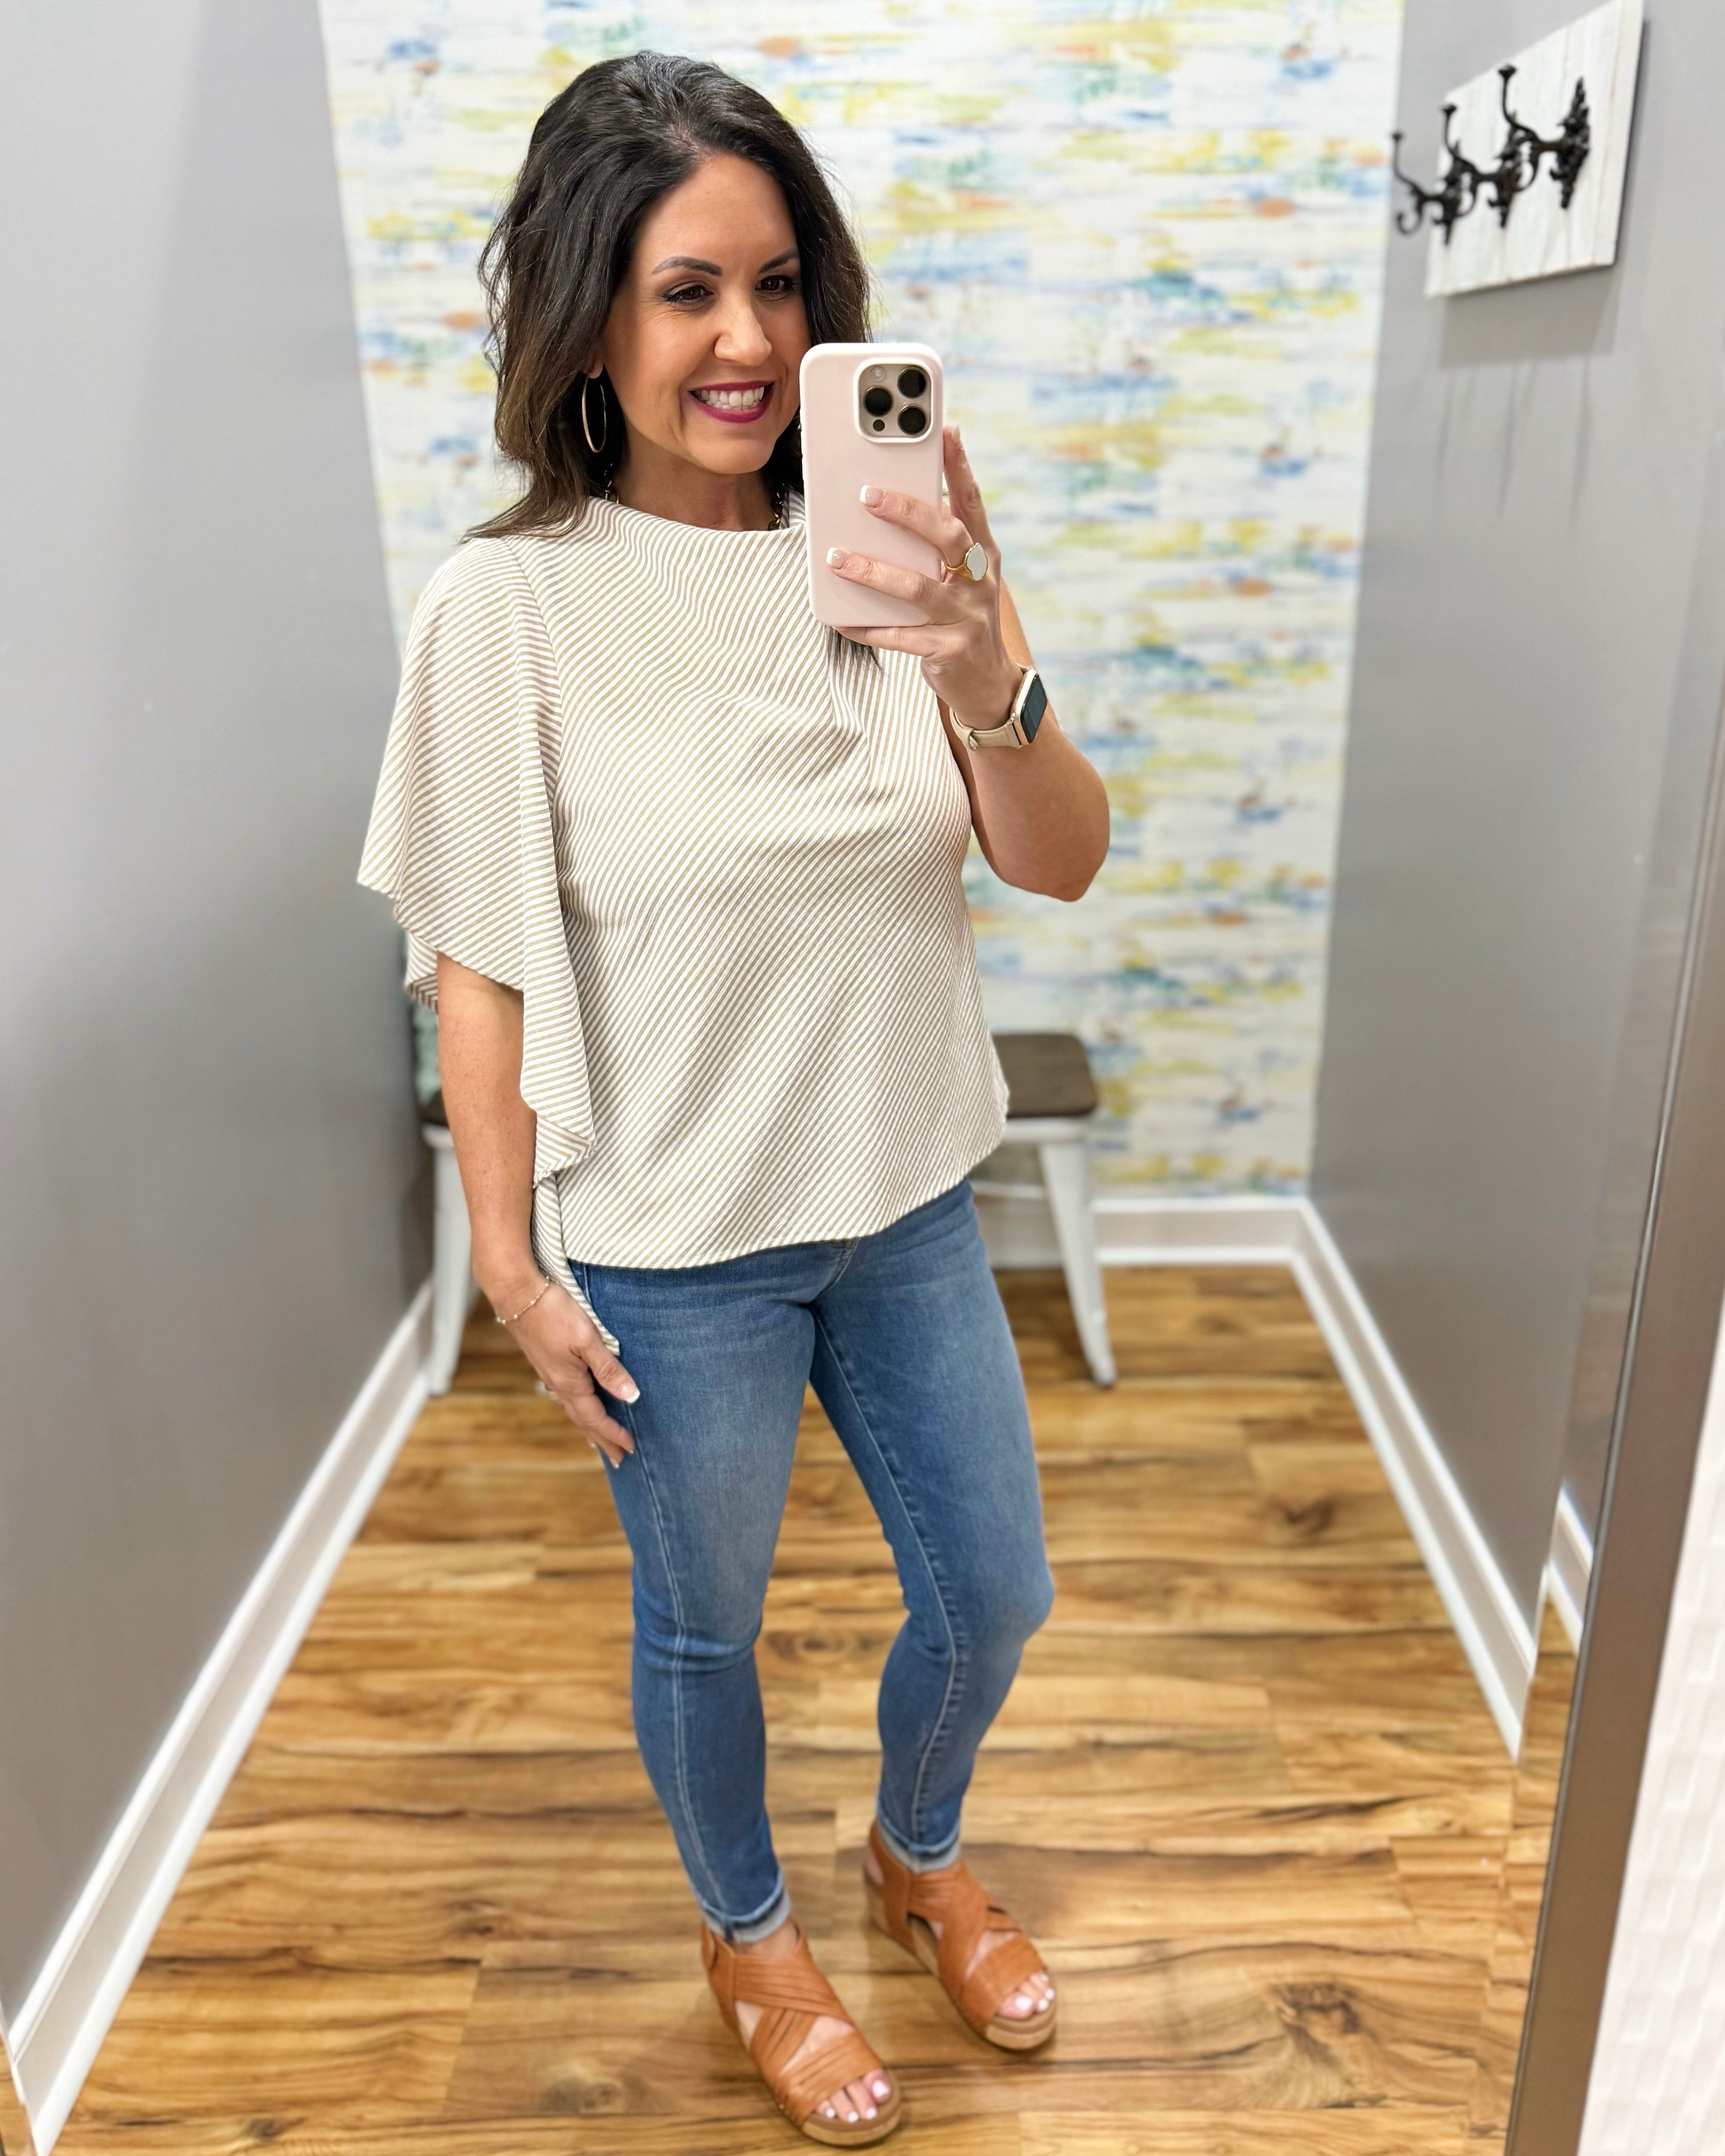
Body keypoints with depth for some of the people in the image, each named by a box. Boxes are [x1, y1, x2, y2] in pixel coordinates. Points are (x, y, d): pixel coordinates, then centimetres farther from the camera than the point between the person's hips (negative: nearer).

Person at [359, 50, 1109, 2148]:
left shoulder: (879, 557, -5)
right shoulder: (511, 604, -15)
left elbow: (1062, 864, -10)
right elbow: (479, 962, -10)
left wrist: (989, 688, -31)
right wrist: (512, 1265, -7)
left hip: (904, 1204, 4)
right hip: (670, 1249, -4)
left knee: (993, 1596, 19)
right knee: (703, 1627, 19)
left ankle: (917, 1854, 53)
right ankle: (749, 1932, 51)